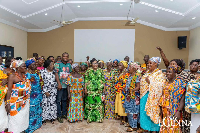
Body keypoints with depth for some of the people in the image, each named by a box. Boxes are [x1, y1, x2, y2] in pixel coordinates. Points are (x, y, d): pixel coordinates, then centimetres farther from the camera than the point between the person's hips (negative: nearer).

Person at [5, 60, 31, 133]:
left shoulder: (25, 75, 7)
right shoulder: (12, 76, -11)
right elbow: (9, 90, -15)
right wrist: (7, 103, -18)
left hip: (25, 102, 6)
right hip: (16, 103, -6)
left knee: (24, 118, 15)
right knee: (15, 120, 2)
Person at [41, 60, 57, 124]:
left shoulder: (53, 71, 6)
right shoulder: (42, 72, -8)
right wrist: (45, 92, -12)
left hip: (53, 91, 4)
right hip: (45, 90, -3)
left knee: (52, 103, 7)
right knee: (45, 104, 1)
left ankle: (52, 118, 21)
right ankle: (44, 118, 17)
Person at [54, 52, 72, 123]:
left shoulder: (69, 65, 13)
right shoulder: (58, 64, -4)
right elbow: (56, 74, -10)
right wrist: (59, 83, -16)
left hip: (66, 85, 5)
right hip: (60, 85, -5)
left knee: (64, 100, 15)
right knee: (58, 100, 1)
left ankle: (64, 114, 27)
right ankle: (59, 115, 11)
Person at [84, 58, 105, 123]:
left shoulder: (100, 70, 8)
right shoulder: (88, 70, 2)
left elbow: (103, 80, 10)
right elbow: (86, 80, 0)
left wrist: (104, 88, 5)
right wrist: (85, 88, -4)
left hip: (99, 89, 2)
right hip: (90, 89, -1)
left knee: (99, 102, 3)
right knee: (90, 102, 2)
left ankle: (99, 117, 15)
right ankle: (90, 117, 16)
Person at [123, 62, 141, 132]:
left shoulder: (137, 76, -12)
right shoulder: (130, 75, 12)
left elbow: (138, 87, -15)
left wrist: (132, 90, -25)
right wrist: (125, 89, 6)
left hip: (134, 96, -8)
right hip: (128, 95, 8)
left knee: (133, 111, 0)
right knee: (128, 110, 14)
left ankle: (134, 126, 12)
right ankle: (130, 123, 30)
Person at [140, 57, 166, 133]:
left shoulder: (159, 74, -10)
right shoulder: (148, 72, 12)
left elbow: (159, 86, -20)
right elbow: (143, 82, 18)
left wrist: (149, 82, -19)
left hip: (152, 97, -7)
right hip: (145, 95, 7)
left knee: (152, 112, 2)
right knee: (144, 111, 13)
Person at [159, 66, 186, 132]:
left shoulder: (179, 83, -8)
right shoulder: (166, 83, 11)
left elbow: (182, 99, -14)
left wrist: (179, 111, -21)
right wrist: (161, 111, 12)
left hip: (174, 111, -6)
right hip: (165, 111, 6)